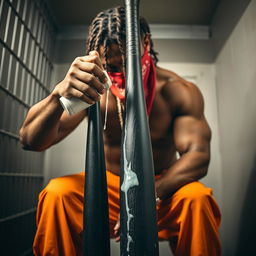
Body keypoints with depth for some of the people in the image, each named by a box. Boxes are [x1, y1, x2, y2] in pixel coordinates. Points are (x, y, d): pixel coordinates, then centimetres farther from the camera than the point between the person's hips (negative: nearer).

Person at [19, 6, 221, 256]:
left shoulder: (180, 91, -12)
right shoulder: (92, 89, -14)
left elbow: (197, 156, -20)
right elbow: (30, 140, -22)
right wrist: (59, 94, -44)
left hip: (162, 189, 0)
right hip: (108, 185, 1)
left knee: (197, 198, -31)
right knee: (56, 193, -26)